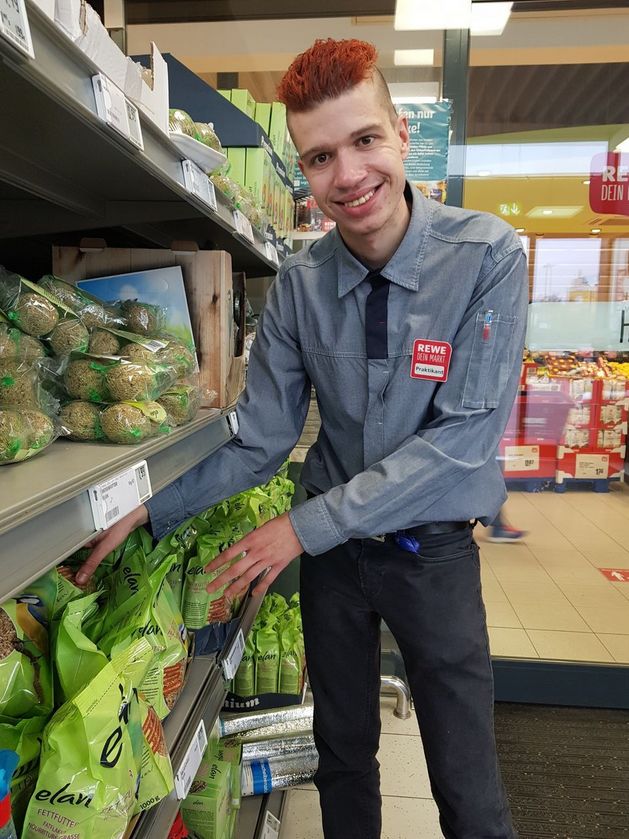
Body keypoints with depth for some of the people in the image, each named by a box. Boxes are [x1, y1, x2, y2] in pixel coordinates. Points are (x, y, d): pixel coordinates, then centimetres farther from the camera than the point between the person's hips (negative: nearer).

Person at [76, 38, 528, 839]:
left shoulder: (486, 255, -16)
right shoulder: (297, 283, -7)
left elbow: (465, 435, -21)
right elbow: (259, 440, -3)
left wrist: (306, 524, -19)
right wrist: (148, 509, -13)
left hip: (433, 549, -2)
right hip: (332, 549, 3)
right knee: (343, 752, 22)